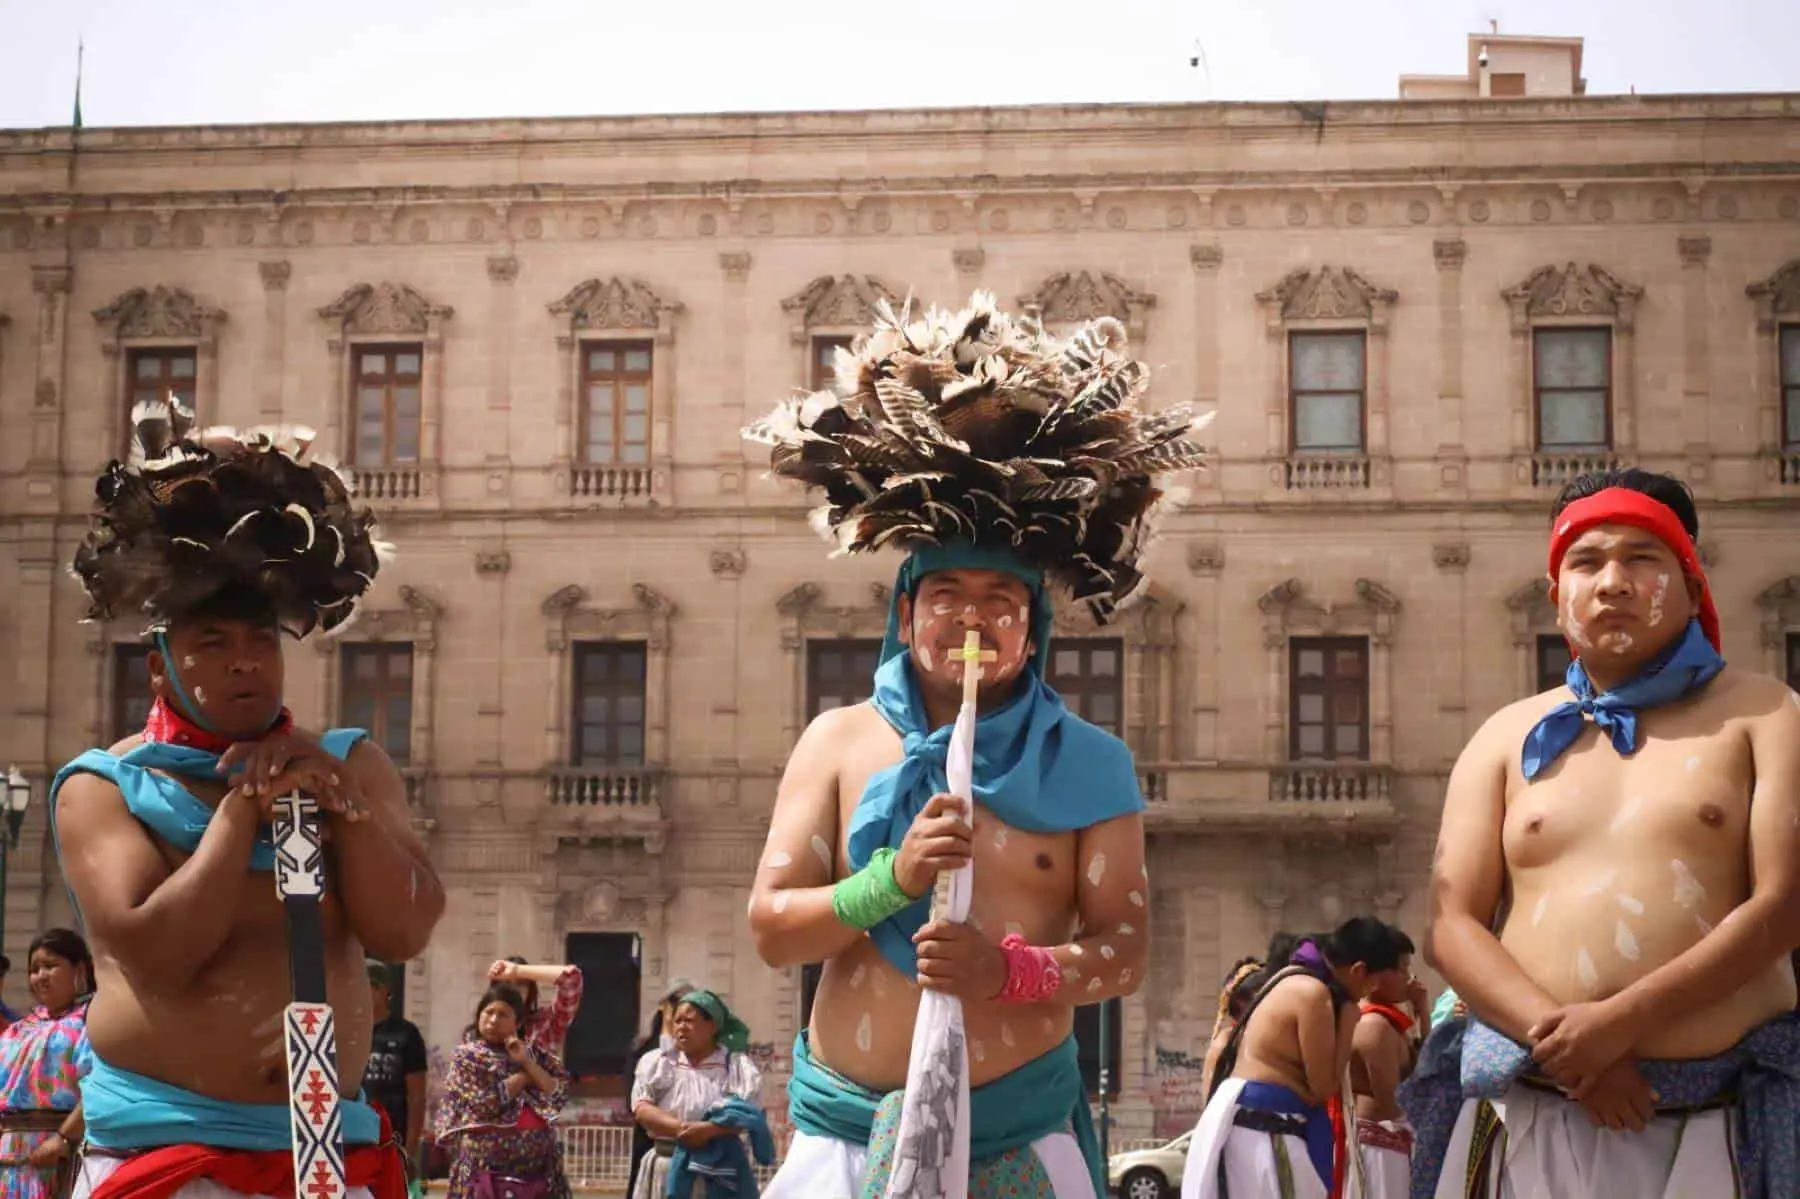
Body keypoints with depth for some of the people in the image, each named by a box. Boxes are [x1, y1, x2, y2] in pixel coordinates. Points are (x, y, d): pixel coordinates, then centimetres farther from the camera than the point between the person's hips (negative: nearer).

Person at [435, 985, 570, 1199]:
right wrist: (525, 1076, -4)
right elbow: (485, 1102, -14)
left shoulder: (532, 1054, 12)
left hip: (537, 1165, 4)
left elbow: (560, 1094, 2)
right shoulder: (466, 1057, 0)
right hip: (488, 1165, -4)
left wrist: (527, 1063, -7)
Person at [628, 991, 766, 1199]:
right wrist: (679, 1128, -21)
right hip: (667, 1169, 2)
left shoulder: (737, 1064, 3)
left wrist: (709, 1129, -26)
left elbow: (747, 1116, -8)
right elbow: (641, 1110, -4)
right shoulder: (656, 1061, 8)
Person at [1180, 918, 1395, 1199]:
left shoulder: (1297, 979, 14)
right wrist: (1348, 1018, -7)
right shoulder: (1313, 993, -18)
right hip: (1260, 1126, -11)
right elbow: (1325, 1086, -12)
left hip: (1256, 1121, 11)